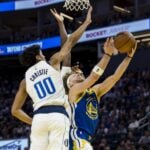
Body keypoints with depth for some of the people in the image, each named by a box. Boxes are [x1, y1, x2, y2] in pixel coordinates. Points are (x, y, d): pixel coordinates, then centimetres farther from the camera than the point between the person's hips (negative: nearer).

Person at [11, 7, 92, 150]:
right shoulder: (52, 62, 13)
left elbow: (15, 110, 19)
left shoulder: (25, 79, 20)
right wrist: (86, 22, 29)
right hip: (58, 115, -3)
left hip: (39, 117, 3)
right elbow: (71, 41, 18)